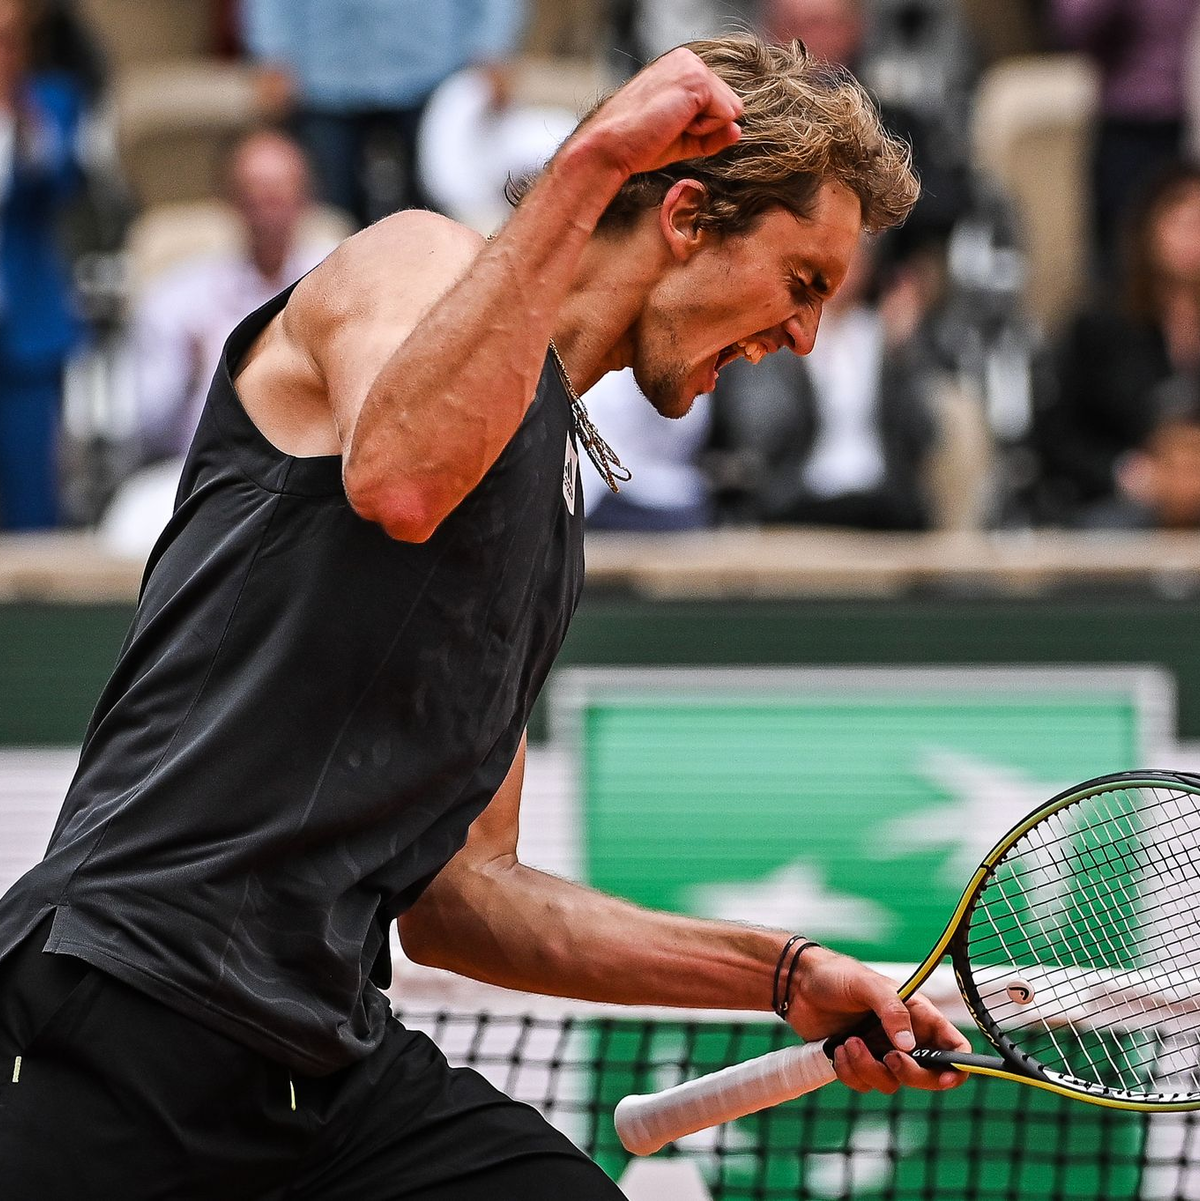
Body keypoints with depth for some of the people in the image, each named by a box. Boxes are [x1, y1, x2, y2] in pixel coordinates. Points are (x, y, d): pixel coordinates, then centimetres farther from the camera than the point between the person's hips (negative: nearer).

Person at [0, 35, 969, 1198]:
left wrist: (788, 976, 19)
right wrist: (590, 161, -20)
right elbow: (399, 478, -25)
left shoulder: (554, 505, 23)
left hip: (330, 1068, 8)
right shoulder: (425, 260, 1)